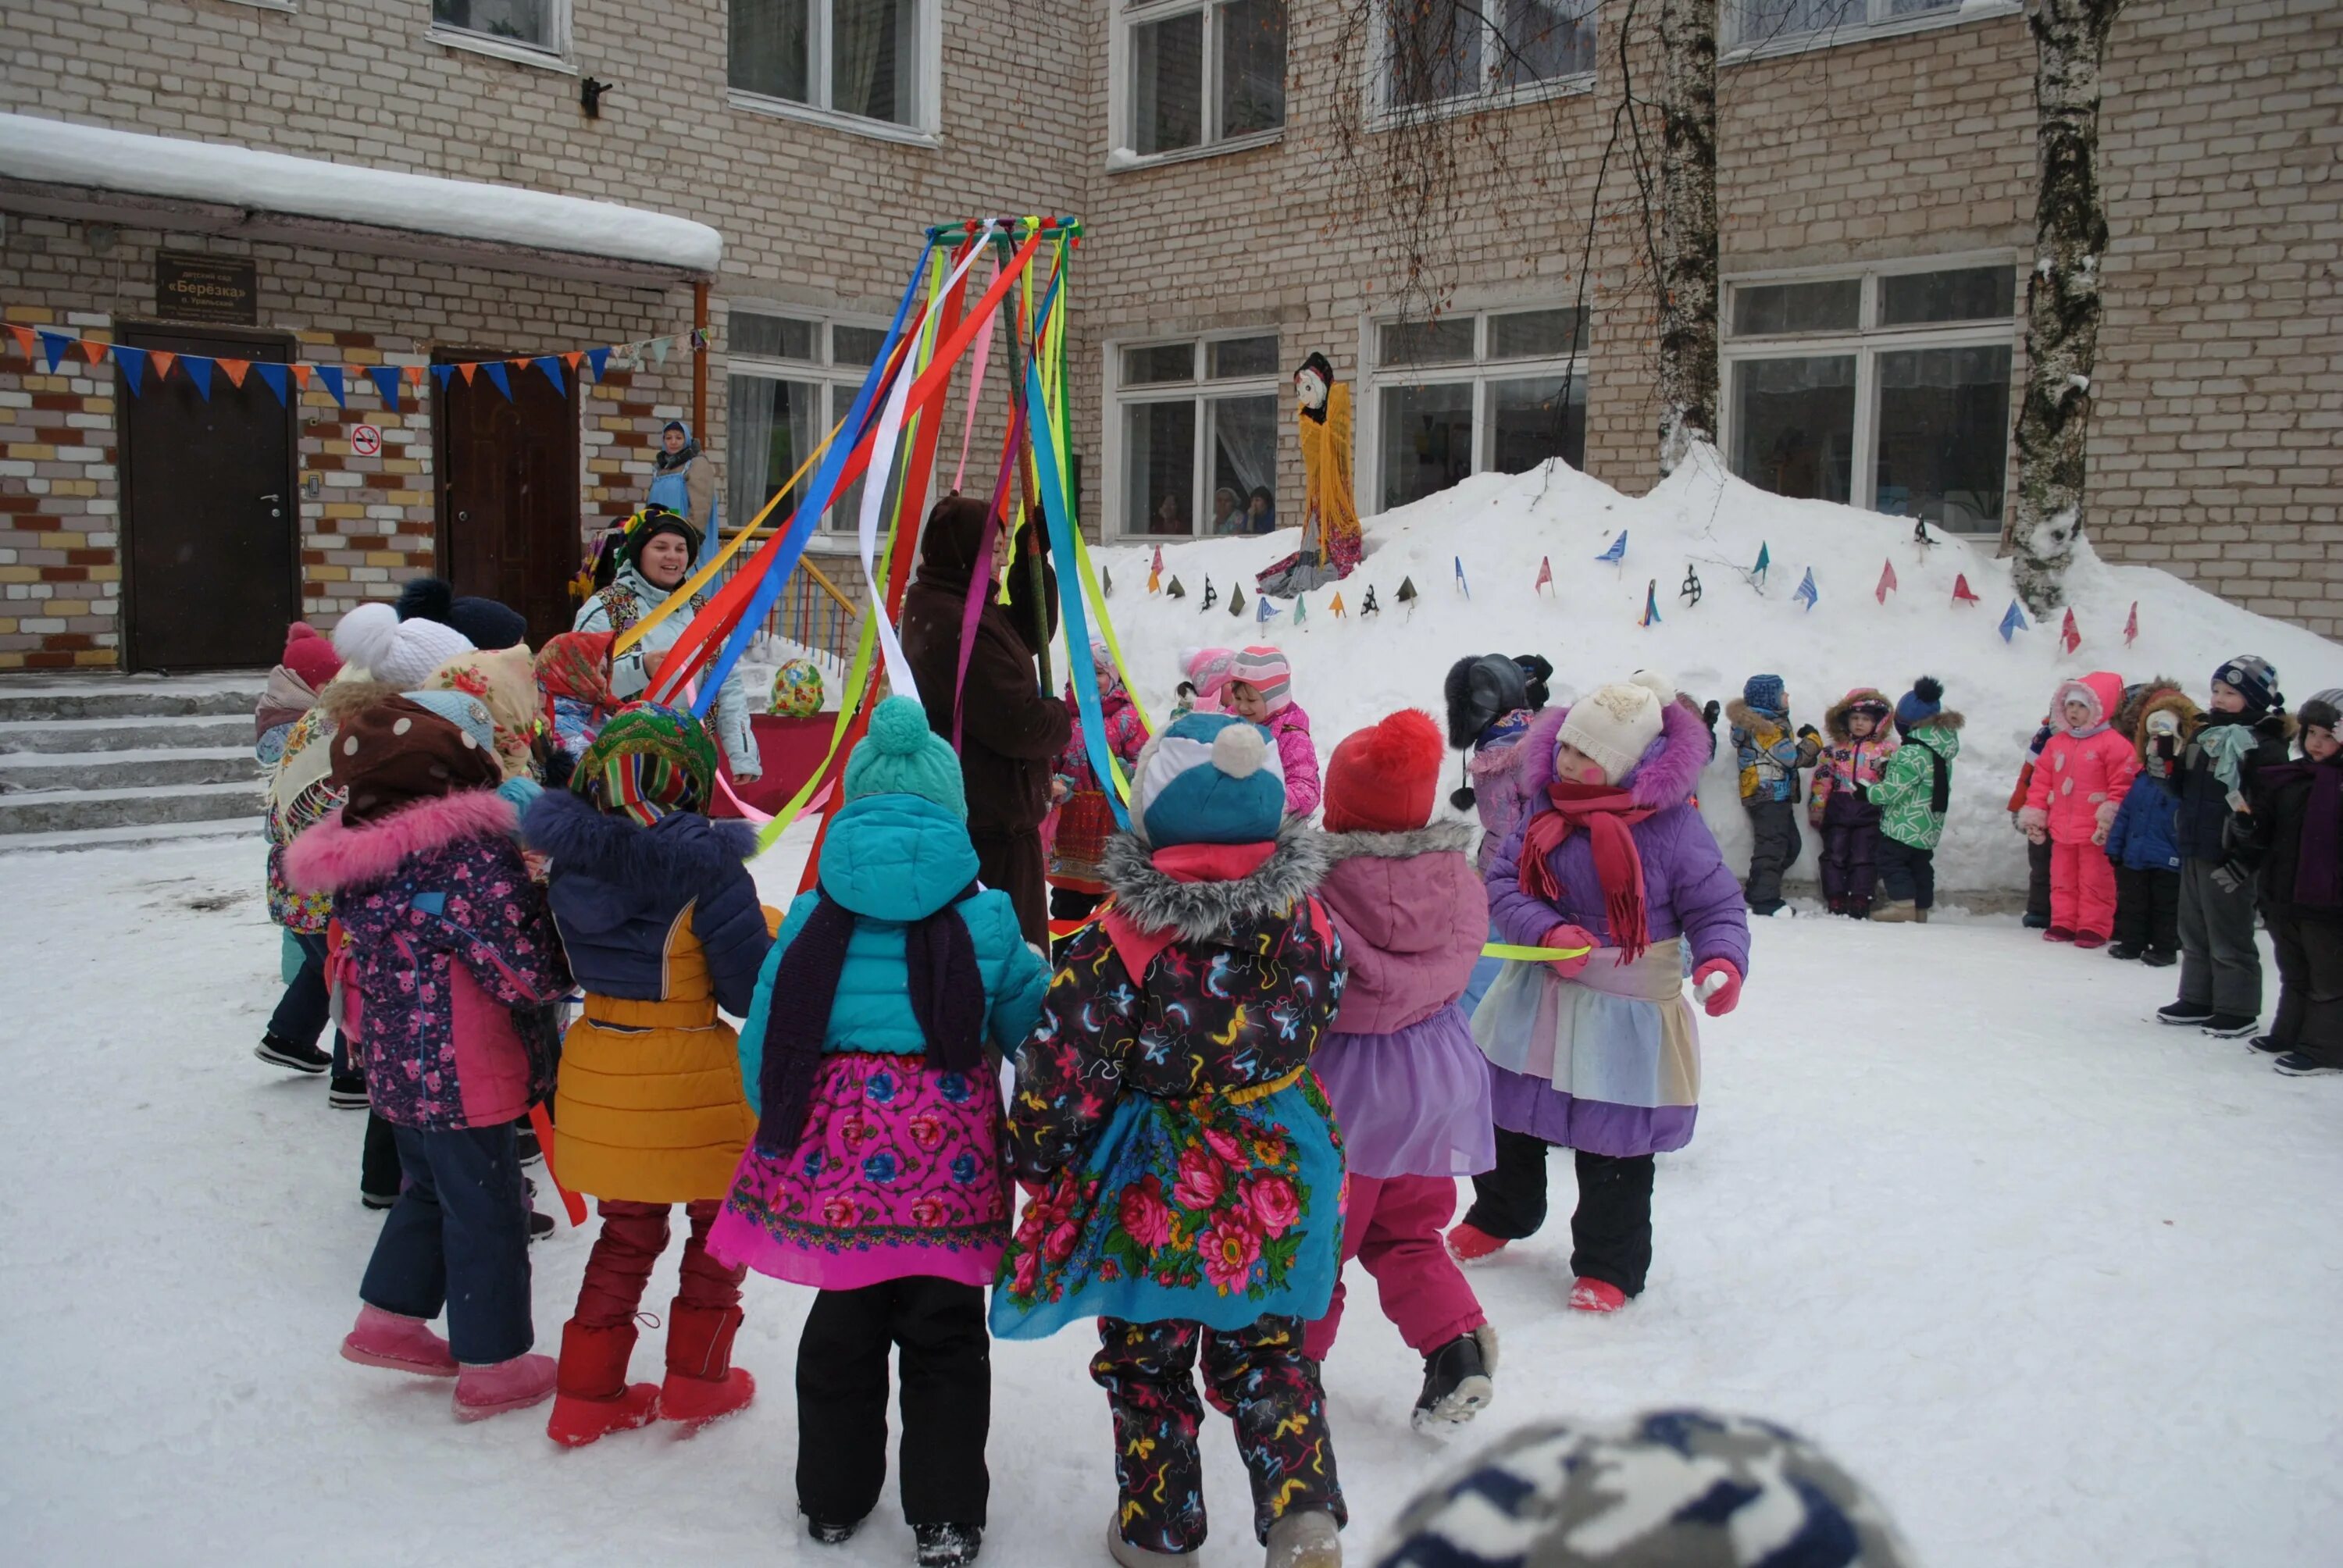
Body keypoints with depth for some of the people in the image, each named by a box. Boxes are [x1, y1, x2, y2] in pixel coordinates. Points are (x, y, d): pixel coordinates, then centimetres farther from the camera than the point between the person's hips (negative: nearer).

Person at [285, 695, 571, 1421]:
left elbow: (365, 963, 11)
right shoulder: (470, 856, -25)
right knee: (485, 1211, 6)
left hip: (399, 1070, 8)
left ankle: (389, 1319, 38)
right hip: (463, 1076, -8)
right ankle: (491, 1369, 19)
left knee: (431, 1190, 27)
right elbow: (532, 972, -23)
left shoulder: (358, 861, 0)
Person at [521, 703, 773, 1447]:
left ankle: (587, 1392, 28)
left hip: (601, 1067, 5)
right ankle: (696, 1378, 29)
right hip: (692, 1081, -5)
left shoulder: (571, 860, -4)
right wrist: (787, 946, 3)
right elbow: (752, 990, -15)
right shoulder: (706, 866, -20)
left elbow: (562, 965, 10)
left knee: (625, 1233, 21)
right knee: (718, 1224, 19)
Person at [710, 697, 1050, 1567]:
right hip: (951, 1159, -1)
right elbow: (1037, 1028, 4)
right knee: (945, 1337, 11)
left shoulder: (816, 916, -3)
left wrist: (781, 1130, 16)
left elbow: (765, 1037, 2)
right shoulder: (984, 919, -5)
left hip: (837, 1149, 2)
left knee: (842, 1325, 18)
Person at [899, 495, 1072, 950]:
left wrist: (1033, 560, 10)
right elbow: (1018, 723, -24)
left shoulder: (950, 608, 10)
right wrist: (1060, 719, -3)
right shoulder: (956, 626, -23)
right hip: (991, 821, -11)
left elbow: (1030, 633, 21)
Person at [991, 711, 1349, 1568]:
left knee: (1147, 1364, 18)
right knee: (1265, 1354, 21)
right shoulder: (1306, 920, -8)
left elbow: (1062, 1068, -16)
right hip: (1279, 1181, 4)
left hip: (1157, 1193, -3)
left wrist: (1038, 1160, 0)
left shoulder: (1122, 940, -21)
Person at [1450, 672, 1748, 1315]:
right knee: (1510, 1116, 20)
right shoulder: (1547, 808, -3)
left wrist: (1722, 962, -30)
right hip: (1537, 998, 5)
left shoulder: (1672, 824, -15)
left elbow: (1716, 906, -10)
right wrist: (1548, 932, -22)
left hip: (1625, 1014, -5)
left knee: (1613, 1144, 5)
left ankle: (1609, 1266, 24)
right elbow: (1502, 882, -5)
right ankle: (1499, 1217, 45)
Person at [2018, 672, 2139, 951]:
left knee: (2094, 881, 2)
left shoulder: (2113, 744, -9)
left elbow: (2122, 784, -13)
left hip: (2095, 831, -6)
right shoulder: (2056, 743, 10)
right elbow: (2042, 780, 13)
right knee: (2062, 878, 13)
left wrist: (2109, 818, -17)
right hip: (2061, 828, 6)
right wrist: (2035, 815, 9)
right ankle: (2063, 923, 22)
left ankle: (2093, 927, 9)